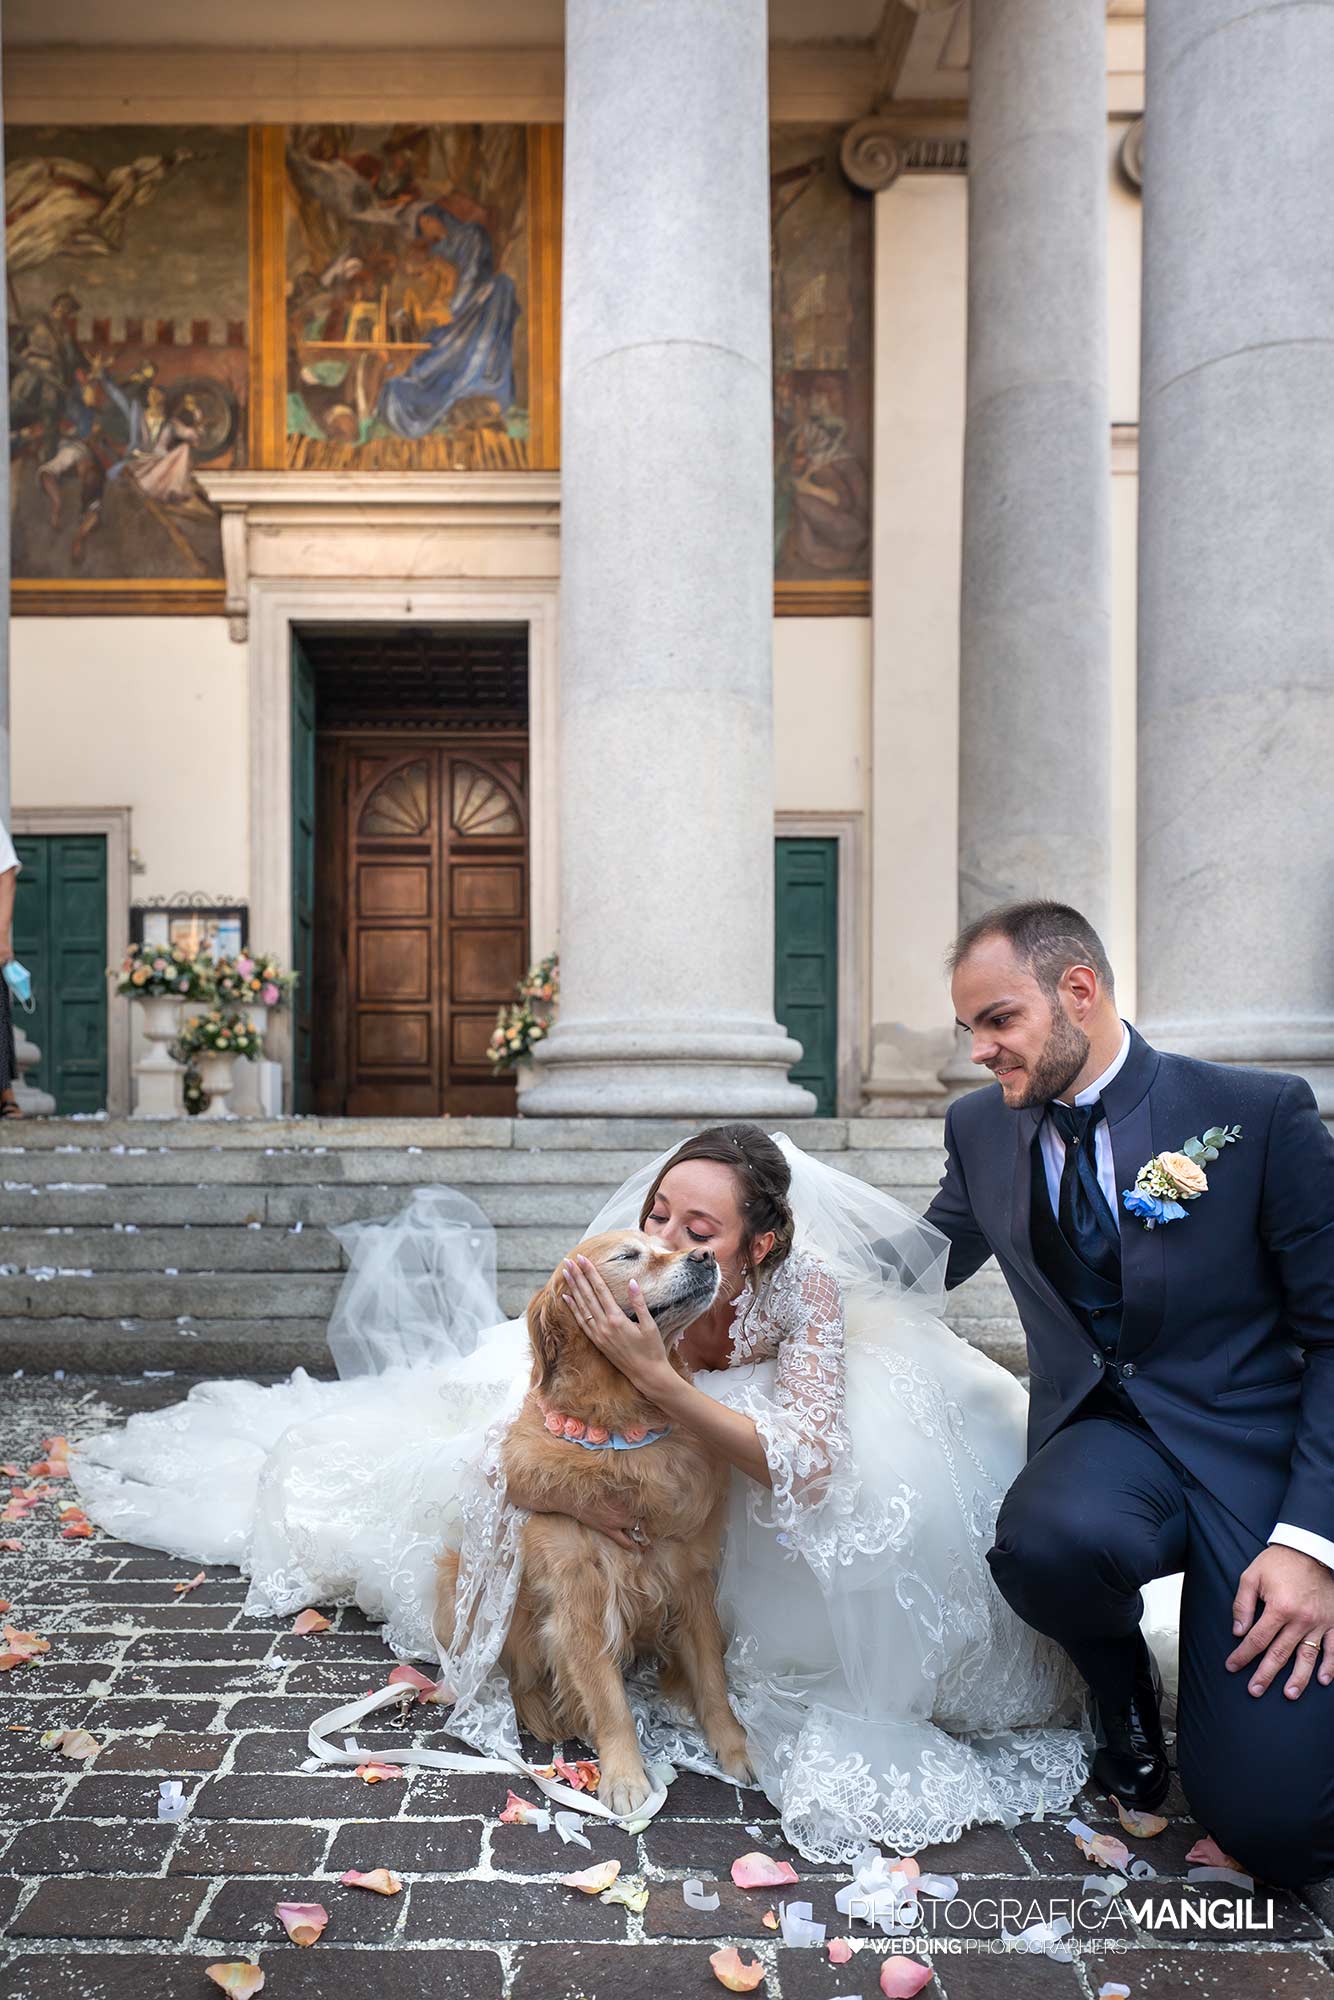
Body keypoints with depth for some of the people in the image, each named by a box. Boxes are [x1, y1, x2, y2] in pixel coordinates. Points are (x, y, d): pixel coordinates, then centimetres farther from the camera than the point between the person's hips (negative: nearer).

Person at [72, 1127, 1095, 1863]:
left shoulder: (807, 1284, -42)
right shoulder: (619, 1293, -36)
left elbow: (806, 1468, -51)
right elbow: (518, 1428, -24)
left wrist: (657, 1377, -59)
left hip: (795, 1418, 0)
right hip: (659, 1476, 1)